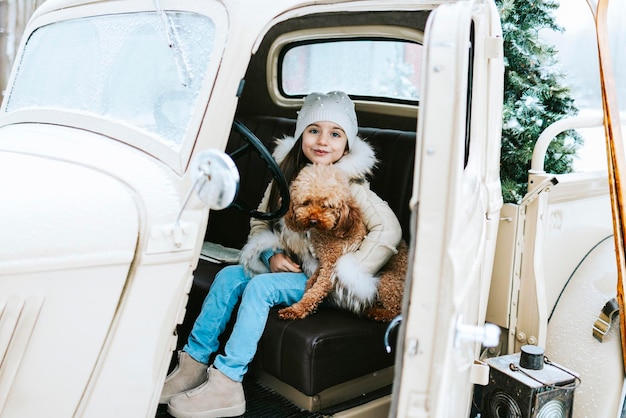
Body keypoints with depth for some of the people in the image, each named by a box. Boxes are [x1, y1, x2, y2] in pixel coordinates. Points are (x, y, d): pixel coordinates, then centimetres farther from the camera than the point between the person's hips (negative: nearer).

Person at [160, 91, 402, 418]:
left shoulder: (349, 185, -14)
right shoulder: (287, 173, 4)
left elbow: (388, 229, -23)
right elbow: (260, 223, 10)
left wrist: (347, 274, -22)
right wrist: (272, 256, -8)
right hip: (287, 265, 6)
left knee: (260, 287, -25)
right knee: (229, 275, -13)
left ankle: (226, 384, -21)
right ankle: (193, 364, -7)